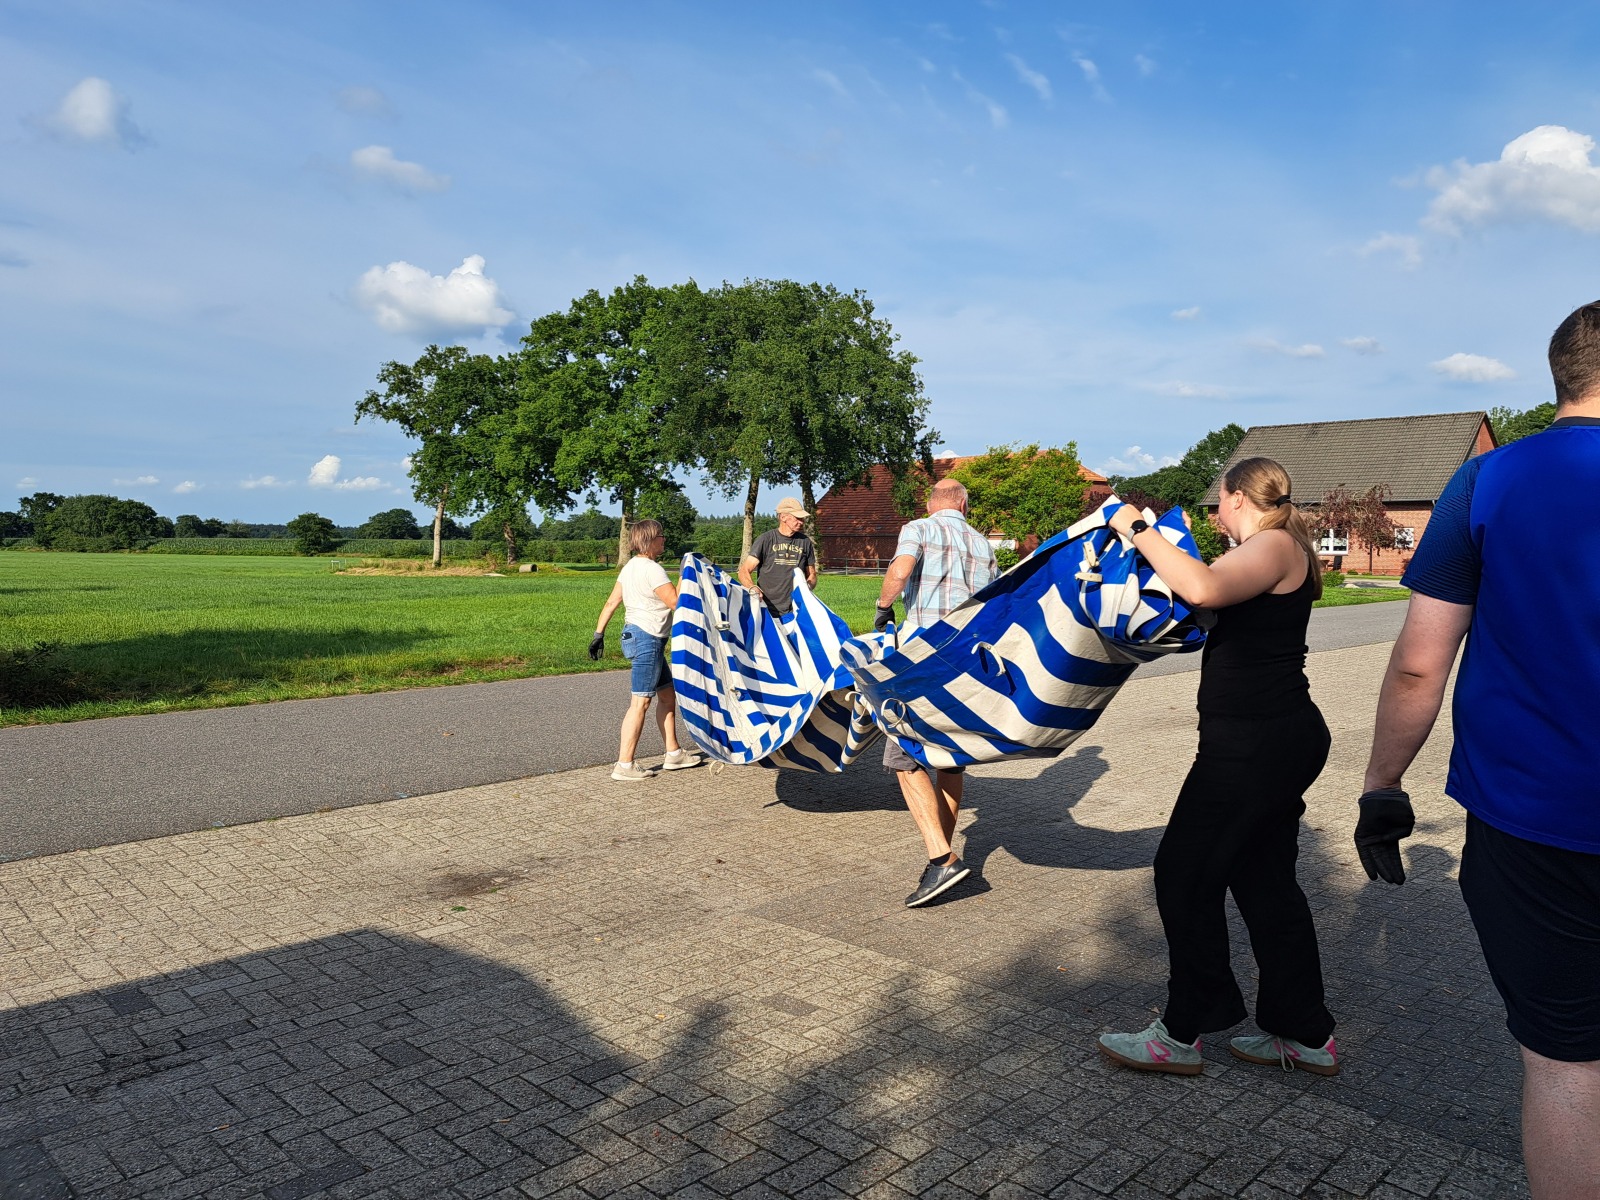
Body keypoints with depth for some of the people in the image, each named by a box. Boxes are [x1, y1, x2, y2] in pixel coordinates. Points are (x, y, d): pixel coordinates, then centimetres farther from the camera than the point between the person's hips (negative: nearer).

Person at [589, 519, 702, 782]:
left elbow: (611, 602, 12)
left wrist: (599, 634, 13)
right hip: (647, 639, -10)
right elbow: (676, 602, -19)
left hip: (635, 635, 10)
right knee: (641, 702, -8)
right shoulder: (652, 569, -15)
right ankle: (624, 765, -6)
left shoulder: (630, 567, 13)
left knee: (668, 695, 16)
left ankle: (673, 753, 24)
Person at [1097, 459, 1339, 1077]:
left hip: (1256, 742, -10)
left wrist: (1138, 529, -23)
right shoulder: (1281, 552, 17)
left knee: (1185, 873, 0)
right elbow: (1214, 594, 27)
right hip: (1278, 740, 10)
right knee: (1265, 880, 17)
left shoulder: (1275, 546, -14)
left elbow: (1203, 589, -33)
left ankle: (1180, 1035, 12)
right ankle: (1305, 1034, 28)